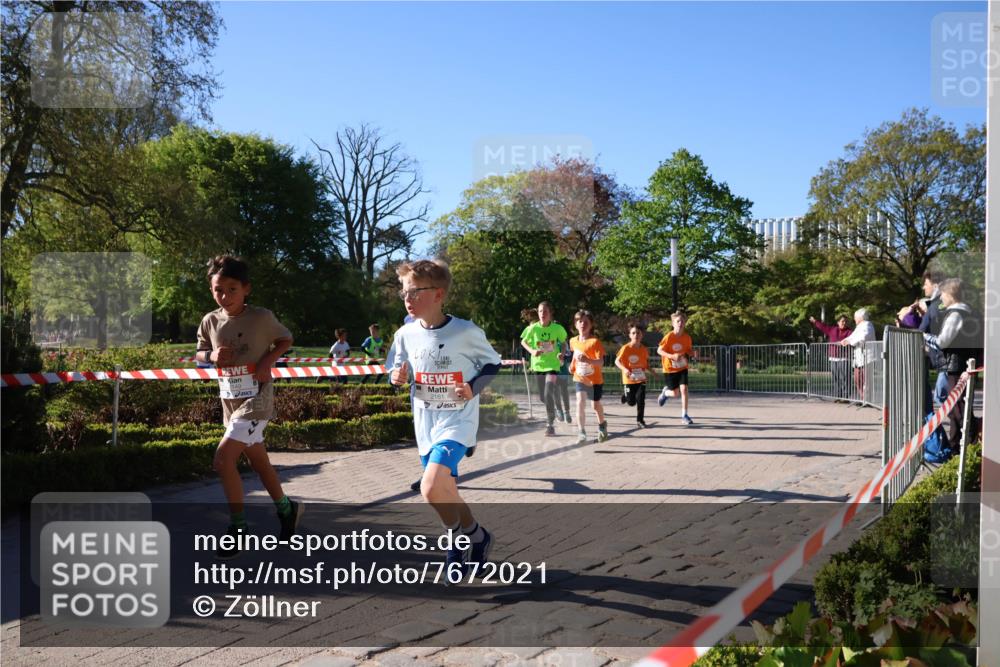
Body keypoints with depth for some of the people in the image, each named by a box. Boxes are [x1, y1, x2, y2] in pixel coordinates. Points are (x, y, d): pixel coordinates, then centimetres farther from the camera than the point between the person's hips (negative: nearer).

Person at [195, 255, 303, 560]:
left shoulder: (262, 317, -13)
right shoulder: (210, 321, 0)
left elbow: (286, 340, 2)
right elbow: (201, 352, 13)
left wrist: (268, 360, -15)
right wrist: (213, 356, -10)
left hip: (256, 400, -6)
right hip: (230, 403, 6)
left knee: (222, 460, -15)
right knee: (258, 461, 18)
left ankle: (237, 527, 1)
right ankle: (287, 509, 38)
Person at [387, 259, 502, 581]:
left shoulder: (466, 332, -15)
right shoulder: (406, 334, -2)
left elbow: (493, 363, 0)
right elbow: (397, 372, 11)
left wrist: (474, 388, -16)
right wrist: (397, 377, -12)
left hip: (458, 419, -5)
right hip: (425, 424, 5)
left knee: (431, 487, -21)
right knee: (446, 493, 13)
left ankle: (464, 538, 5)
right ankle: (473, 537, 38)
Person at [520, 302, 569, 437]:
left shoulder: (557, 328, -10)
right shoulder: (533, 328, -9)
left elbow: (563, 342, 8)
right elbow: (523, 342, 5)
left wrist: (562, 353, -10)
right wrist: (532, 351, -13)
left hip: (552, 365, -2)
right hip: (538, 365, 2)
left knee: (549, 394, -18)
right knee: (542, 397, 11)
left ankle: (550, 424, -4)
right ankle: (550, 413, 44)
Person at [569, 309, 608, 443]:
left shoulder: (595, 341, -20)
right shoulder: (573, 341, -4)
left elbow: (601, 362, -26)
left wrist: (588, 360, -42)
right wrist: (573, 364, 4)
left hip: (595, 380, -2)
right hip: (580, 378, 3)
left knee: (596, 405, 14)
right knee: (580, 403, -15)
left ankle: (602, 424, 44)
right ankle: (582, 432, -10)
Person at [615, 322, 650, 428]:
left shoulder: (644, 349, -3)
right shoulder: (626, 348, -14)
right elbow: (617, 361, -16)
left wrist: (649, 370, 4)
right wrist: (624, 369, -31)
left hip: (641, 379, 2)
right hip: (629, 379, -2)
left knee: (641, 399, -8)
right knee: (631, 402, 5)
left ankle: (640, 420, 8)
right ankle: (625, 395, 40)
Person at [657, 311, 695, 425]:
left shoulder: (687, 337, -6)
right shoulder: (669, 336, -18)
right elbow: (659, 350, -16)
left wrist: (688, 355, -13)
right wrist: (672, 356, -29)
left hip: (682, 368, 3)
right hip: (670, 368, -3)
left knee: (684, 389, -11)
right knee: (675, 393, 2)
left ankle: (684, 415, -2)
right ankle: (665, 392, 39)